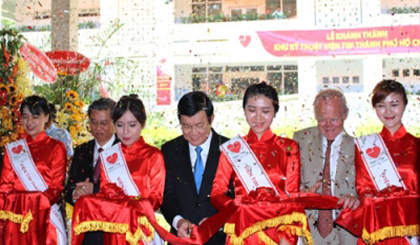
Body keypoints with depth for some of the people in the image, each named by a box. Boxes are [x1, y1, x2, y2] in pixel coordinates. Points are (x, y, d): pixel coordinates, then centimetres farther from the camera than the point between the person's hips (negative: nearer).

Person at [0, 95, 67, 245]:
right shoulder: (13, 149, 14)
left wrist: (36, 205, -18)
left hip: (45, 215, -2)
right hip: (16, 216, 3)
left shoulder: (56, 148, 4)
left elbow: (56, 187, -3)